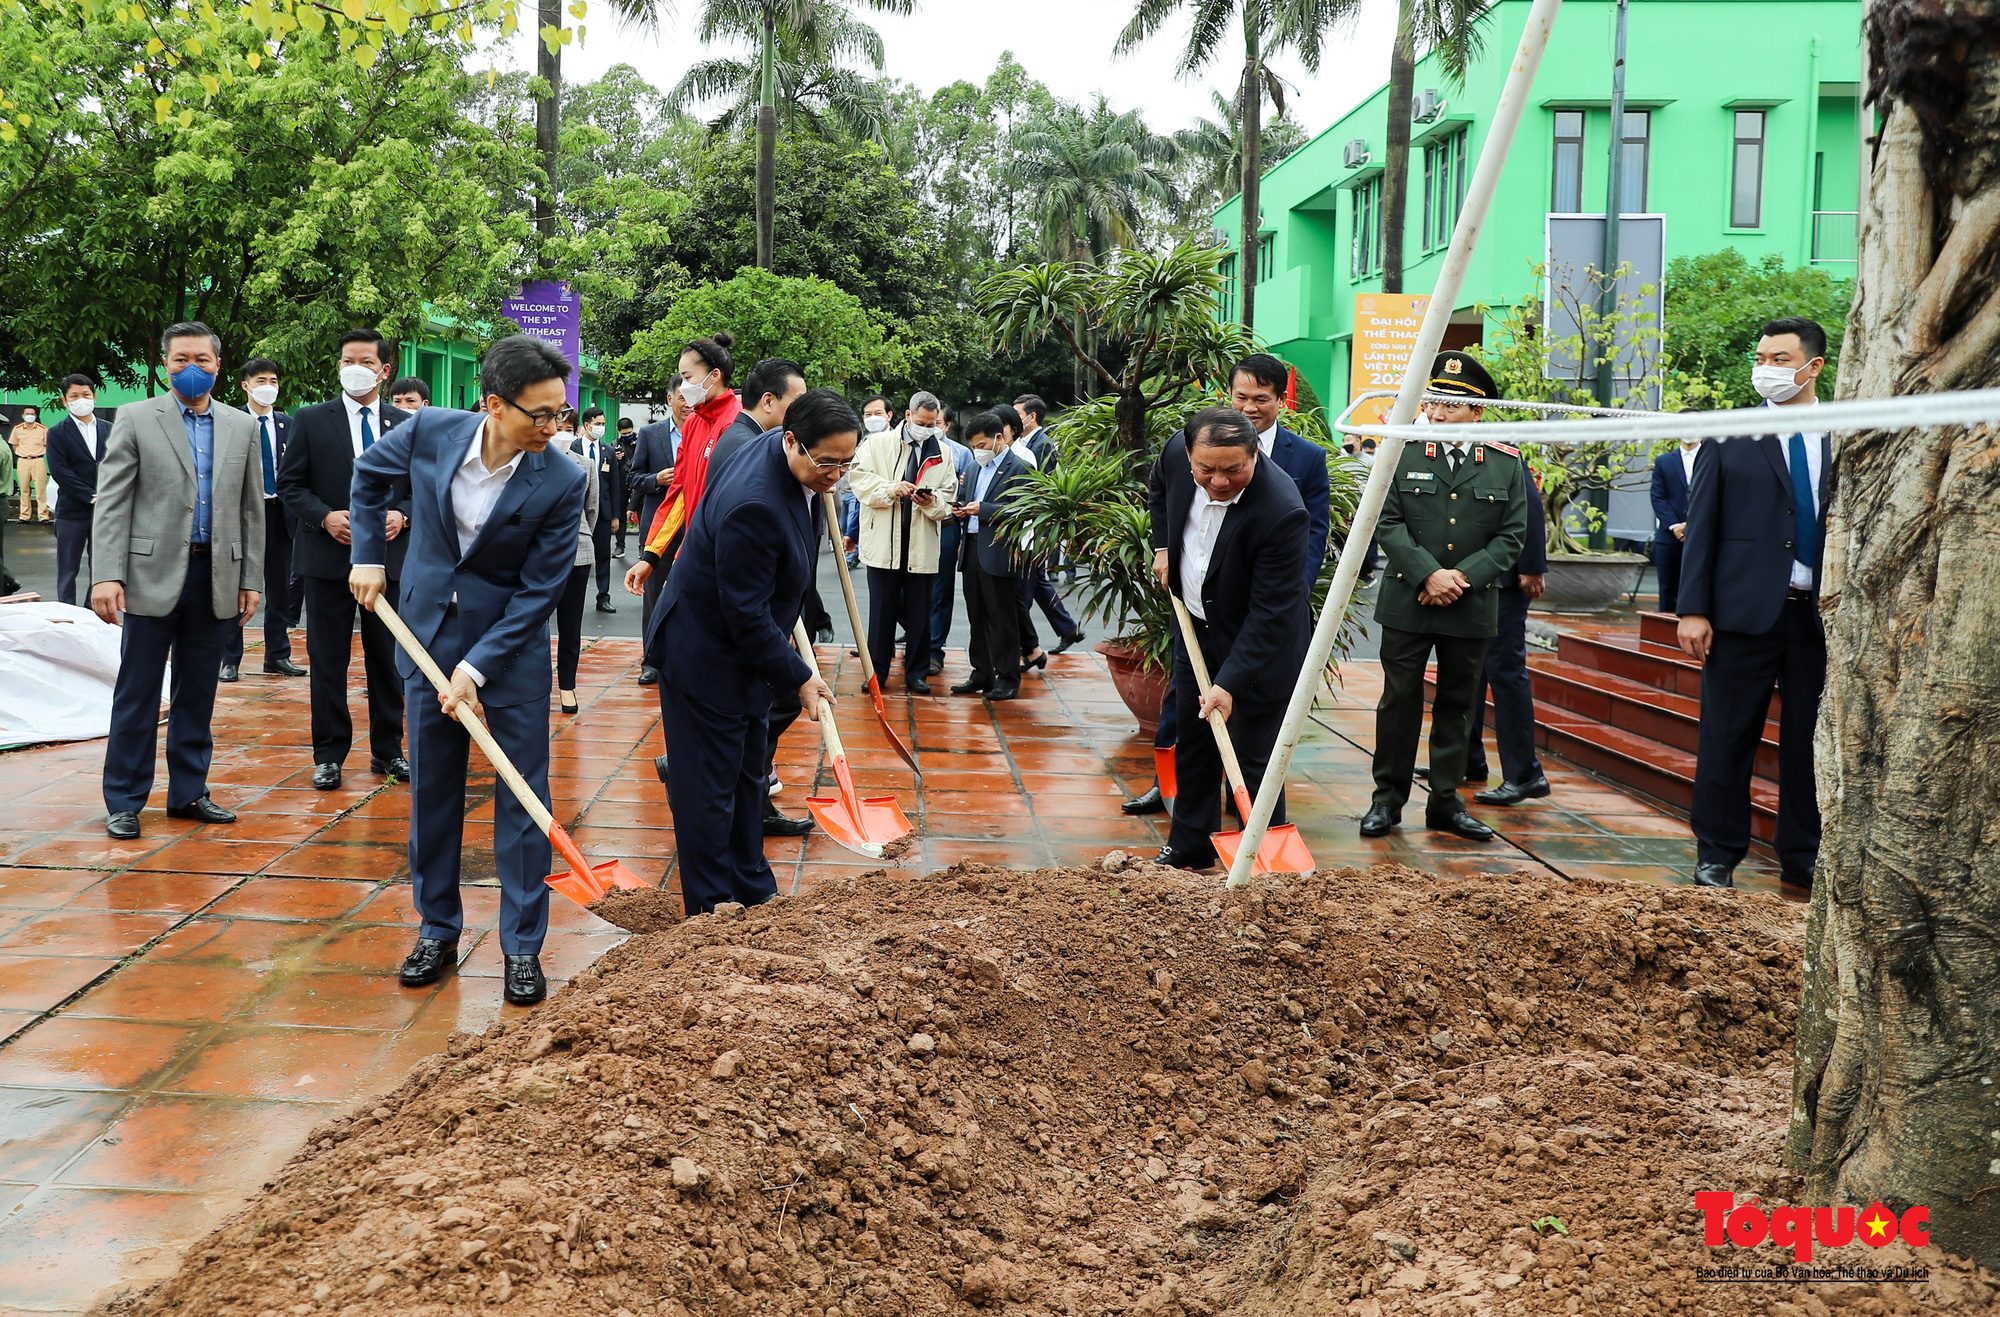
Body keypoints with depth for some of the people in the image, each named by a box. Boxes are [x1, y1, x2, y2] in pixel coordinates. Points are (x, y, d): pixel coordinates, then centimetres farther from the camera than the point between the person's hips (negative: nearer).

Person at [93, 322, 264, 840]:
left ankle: (189, 793, 21)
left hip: (217, 580, 3)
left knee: (198, 695, 10)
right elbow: (111, 502, -4)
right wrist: (107, 576, -13)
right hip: (153, 577, -3)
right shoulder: (135, 419, 1)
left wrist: (250, 579, 8)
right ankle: (124, 802, 10)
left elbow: (251, 507, 12)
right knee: (136, 695, 2)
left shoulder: (241, 427, 10)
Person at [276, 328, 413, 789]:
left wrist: (402, 515, -10)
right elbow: (289, 482, 2)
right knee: (328, 660, 4)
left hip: (390, 554, 1)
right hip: (329, 556, -1)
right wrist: (324, 517, -14)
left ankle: (388, 750, 20)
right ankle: (329, 754, 13)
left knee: (388, 658, 8)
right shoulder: (311, 420, 3)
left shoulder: (406, 424, 7)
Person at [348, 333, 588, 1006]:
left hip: (511, 648, -3)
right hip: (428, 634, 3)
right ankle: (437, 931, 25)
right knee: (431, 791, 11)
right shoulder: (430, 431, -12)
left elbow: (538, 591, -15)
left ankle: (522, 948, 9)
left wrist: (475, 669, -18)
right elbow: (369, 475, 11)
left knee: (522, 798, -1)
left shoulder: (562, 483, -19)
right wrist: (369, 557, 6)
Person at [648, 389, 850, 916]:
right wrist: (799, 678, -20)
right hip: (704, 658, -10)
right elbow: (746, 615, -28)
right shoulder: (753, 506, -34)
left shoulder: (788, 457, -5)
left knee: (747, 778, 18)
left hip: (742, 652, 10)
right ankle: (711, 912, 9)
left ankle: (753, 892, 29)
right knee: (709, 787, -1)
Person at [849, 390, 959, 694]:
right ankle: (877, 671, 13)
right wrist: (891, 489, -18)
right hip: (883, 543, -2)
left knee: (920, 614, 6)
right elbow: (858, 477, -4)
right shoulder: (877, 443, 5)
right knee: (881, 611, 4)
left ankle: (916, 674, 15)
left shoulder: (942, 454, 11)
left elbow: (948, 500, 9)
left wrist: (932, 502, -13)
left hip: (923, 546, 2)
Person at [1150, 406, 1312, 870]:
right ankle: (1189, 847, 33)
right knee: (1193, 741, 18)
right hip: (1197, 624, 7)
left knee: (1254, 760, -4)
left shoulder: (1282, 512, -34)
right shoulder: (1177, 452, -16)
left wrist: (1229, 683, -32)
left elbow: (1270, 612, -30)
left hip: (1261, 642, -6)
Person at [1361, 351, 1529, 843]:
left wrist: (1464, 576, -12)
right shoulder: (1403, 453, 0)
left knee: (1456, 705, 9)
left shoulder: (1507, 464, 3)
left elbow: (1512, 535, 2)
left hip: (1472, 608, 1)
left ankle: (1446, 802, 18)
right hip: (1407, 603, -1)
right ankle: (1387, 799, 14)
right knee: (1400, 701, 3)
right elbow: (1388, 522, -4)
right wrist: (1427, 574, -16)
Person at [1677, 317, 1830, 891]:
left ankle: (1802, 857, 22)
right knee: (1728, 737, 3)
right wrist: (1693, 609, -6)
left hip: (1822, 613, 2)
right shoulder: (1729, 439, 3)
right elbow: (1701, 528, 1)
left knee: (1810, 740, 9)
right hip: (1746, 608, -2)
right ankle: (1716, 855, 15)